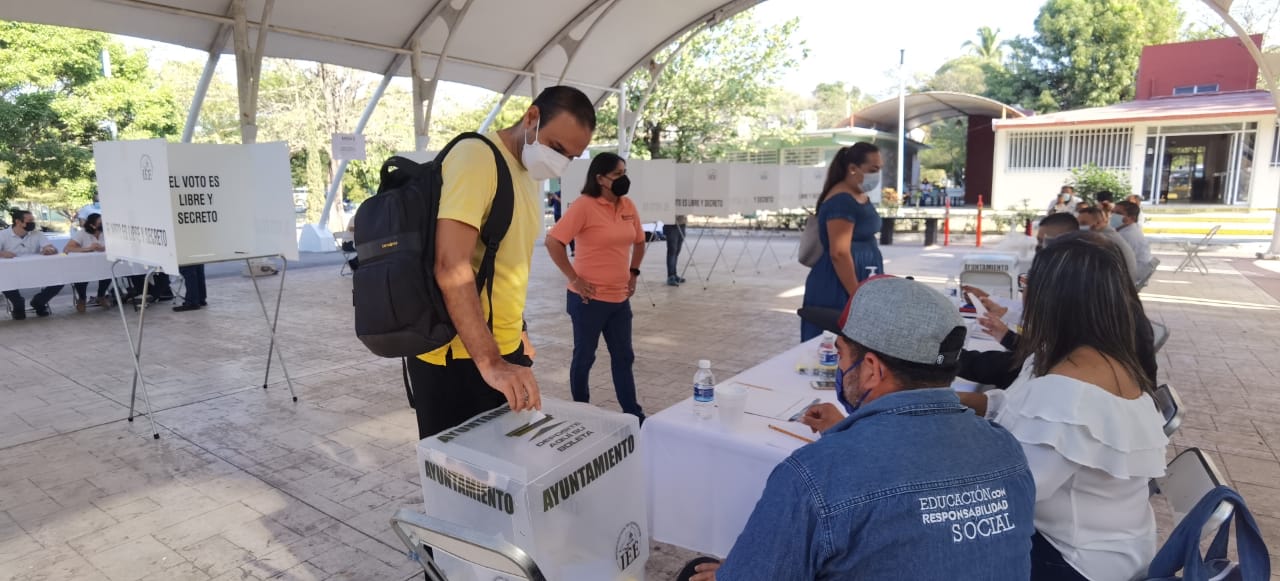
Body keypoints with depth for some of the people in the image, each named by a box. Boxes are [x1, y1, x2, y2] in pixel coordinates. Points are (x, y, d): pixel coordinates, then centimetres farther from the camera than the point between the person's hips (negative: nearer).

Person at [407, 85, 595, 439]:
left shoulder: (529, 174, 12)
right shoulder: (477, 158, -17)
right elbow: (451, 268, -27)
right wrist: (489, 362, -31)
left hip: (505, 347, 9)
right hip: (457, 356, -8)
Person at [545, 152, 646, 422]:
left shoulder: (628, 206, 6)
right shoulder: (584, 206, -14)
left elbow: (639, 242, 22)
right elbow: (553, 241, -17)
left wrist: (633, 273, 12)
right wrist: (575, 279, -16)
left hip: (620, 298, 6)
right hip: (590, 298, -6)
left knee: (623, 357, 12)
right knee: (584, 356, 8)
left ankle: (633, 415, 21)